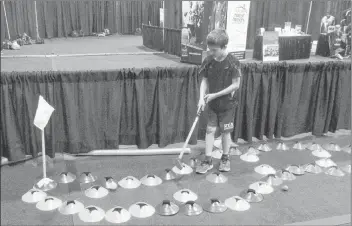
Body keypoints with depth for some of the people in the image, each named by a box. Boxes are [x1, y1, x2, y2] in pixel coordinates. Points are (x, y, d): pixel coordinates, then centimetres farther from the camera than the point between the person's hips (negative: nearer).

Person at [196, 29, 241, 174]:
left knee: (225, 131, 8)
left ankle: (225, 159, 27)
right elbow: (204, 81, 2)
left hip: (227, 104, -3)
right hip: (212, 104, 3)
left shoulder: (233, 62, -16)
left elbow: (236, 85, -14)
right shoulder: (208, 61, -5)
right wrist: (202, 98, -12)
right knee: (210, 130, 5)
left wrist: (215, 95, -17)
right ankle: (208, 161, 15)